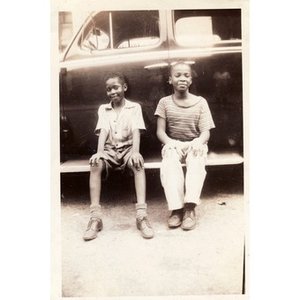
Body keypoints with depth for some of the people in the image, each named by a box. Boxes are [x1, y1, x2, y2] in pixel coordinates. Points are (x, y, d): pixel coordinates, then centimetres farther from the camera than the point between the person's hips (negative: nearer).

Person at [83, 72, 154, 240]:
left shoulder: (134, 107, 7)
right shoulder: (103, 109, 13)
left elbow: (136, 131, -7)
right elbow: (103, 131, -2)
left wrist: (135, 151, -25)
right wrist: (100, 151, -21)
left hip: (128, 148, -1)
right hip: (109, 149, 2)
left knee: (138, 163, -36)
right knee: (95, 163, -31)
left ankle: (142, 215, -40)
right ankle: (95, 217, -33)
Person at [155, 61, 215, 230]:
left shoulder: (200, 102, 6)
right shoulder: (165, 102, 6)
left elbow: (206, 131, -2)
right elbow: (160, 131, 0)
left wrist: (199, 141, -26)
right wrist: (169, 142, -22)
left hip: (195, 145, 0)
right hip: (173, 145, 0)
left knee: (197, 160, -35)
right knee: (169, 161, -34)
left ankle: (190, 207, -38)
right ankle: (176, 208, -35)